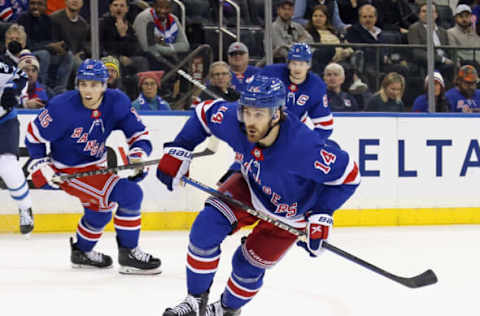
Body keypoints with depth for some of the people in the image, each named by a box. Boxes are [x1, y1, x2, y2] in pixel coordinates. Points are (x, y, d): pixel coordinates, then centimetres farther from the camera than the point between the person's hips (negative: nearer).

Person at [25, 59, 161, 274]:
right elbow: (34, 135, -12)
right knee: (129, 194, -21)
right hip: (68, 171, -8)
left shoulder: (116, 103, -13)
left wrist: (139, 154, -26)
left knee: (100, 208, 32)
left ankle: (82, 252, 59)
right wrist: (41, 167, -14)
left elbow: (138, 133, -7)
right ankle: (128, 255, -9)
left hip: (94, 165, 8)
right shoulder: (63, 107, -25)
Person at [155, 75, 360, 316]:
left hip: (288, 214, -4)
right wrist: (178, 151, -7)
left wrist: (321, 216, -29)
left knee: (248, 265, 2)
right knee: (205, 228, -14)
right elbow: (206, 113, -5)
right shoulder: (233, 120, -29)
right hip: (250, 187, 4)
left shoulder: (302, 146, -42)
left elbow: (347, 174, -29)